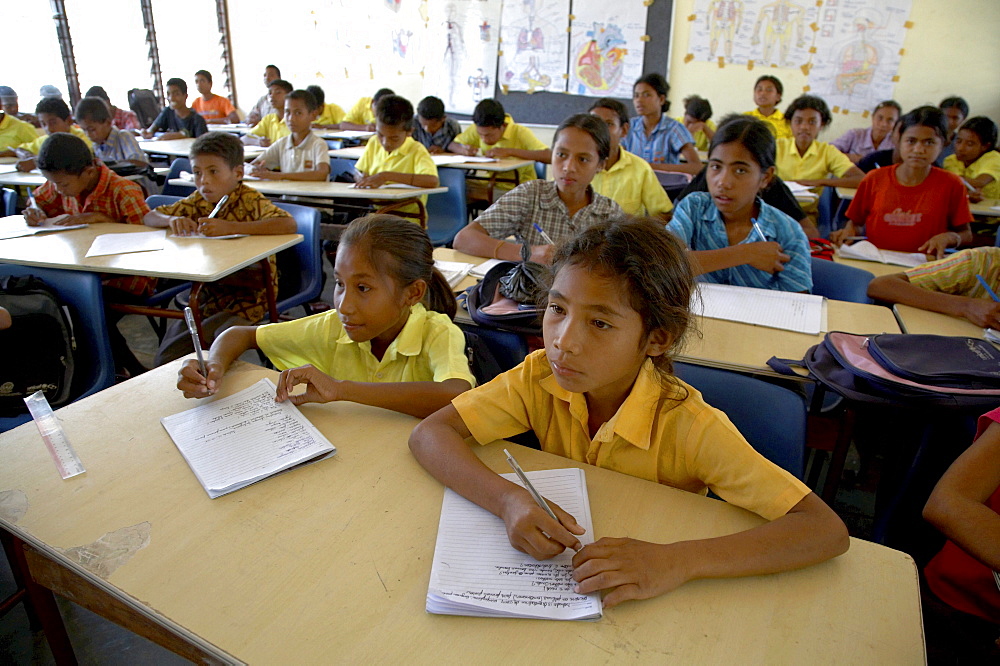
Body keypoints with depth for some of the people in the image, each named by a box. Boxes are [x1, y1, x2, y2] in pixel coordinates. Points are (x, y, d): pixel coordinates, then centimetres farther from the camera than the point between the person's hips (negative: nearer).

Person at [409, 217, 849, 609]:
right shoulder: (540, 378, -14)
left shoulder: (688, 427, -24)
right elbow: (429, 434, -16)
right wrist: (508, 500, -33)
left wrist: (679, 561, -40)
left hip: (646, 600, -1)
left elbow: (828, 530, -28)